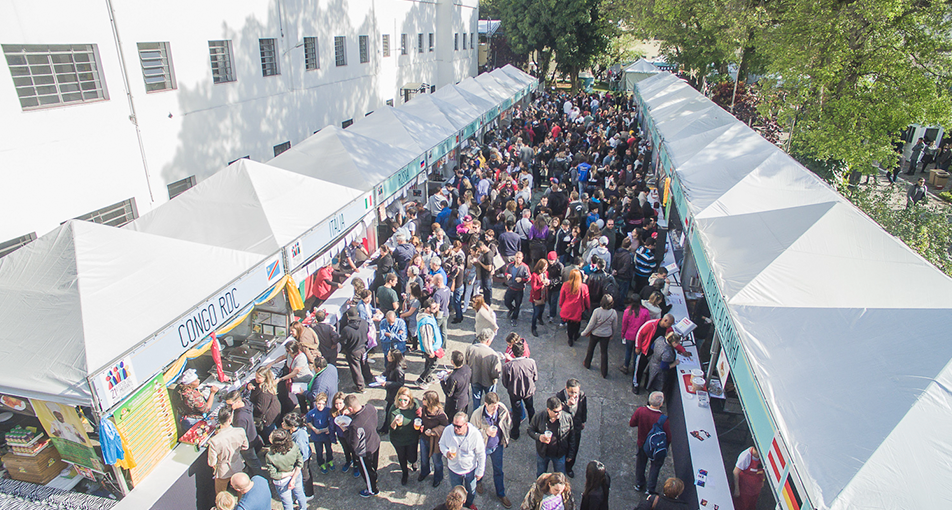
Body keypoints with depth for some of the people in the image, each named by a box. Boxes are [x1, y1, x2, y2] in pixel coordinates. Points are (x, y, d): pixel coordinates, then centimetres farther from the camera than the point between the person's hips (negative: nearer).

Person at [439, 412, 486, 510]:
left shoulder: (475, 434, -30)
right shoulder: (447, 430, -26)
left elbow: (481, 454, -15)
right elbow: (441, 444, -5)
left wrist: (480, 471, -7)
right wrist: (446, 452, -27)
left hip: (470, 469, -1)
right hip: (453, 469, 1)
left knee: (471, 491, 26)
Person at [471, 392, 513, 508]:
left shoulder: (502, 409, -22)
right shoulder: (477, 414, -30)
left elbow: (508, 423, -2)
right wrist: (486, 432, -32)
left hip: (497, 446, 2)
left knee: (498, 470, 18)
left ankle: (501, 494, 40)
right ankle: (478, 482, 59)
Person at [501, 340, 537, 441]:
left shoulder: (507, 366, -30)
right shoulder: (531, 362, -26)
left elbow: (505, 383, -15)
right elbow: (536, 378, -10)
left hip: (514, 393, -2)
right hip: (529, 391, 2)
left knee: (517, 412, 21)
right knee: (530, 408, 29)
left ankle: (515, 433, 39)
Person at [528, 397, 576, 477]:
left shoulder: (567, 417, -22)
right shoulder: (538, 416, -24)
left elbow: (572, 436, -7)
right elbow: (530, 430, -8)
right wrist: (539, 437, -29)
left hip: (560, 455, 0)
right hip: (542, 453, 0)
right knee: (540, 475, 25)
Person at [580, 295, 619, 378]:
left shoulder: (597, 311, -28)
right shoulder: (614, 313, -19)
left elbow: (591, 324, -18)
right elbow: (615, 326, -4)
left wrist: (584, 333, -2)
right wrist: (612, 335, 15)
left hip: (595, 334, -2)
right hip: (606, 335, 2)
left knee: (590, 349, 23)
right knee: (604, 352, 16)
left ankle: (587, 364, 46)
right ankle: (604, 373, 24)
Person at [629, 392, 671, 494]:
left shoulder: (640, 411, -26)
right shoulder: (663, 419, -35)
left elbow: (631, 423, -9)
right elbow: (669, 438, -23)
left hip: (642, 444, 3)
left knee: (640, 464, 27)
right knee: (655, 466, 25)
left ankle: (638, 485, 49)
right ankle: (650, 489, 39)